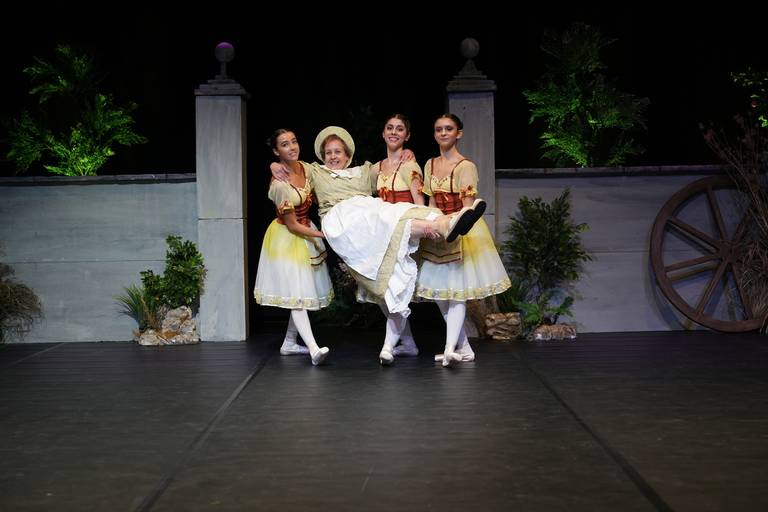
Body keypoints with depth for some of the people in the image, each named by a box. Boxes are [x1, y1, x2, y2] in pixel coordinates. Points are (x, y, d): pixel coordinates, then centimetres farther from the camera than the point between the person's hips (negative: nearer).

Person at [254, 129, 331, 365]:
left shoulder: (305, 168, -3)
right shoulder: (280, 185, -25)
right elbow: (292, 225, -20)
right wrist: (323, 234, -18)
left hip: (306, 232, 8)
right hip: (287, 238, -8)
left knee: (304, 291, 11)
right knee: (296, 292, -12)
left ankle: (289, 343, 21)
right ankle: (314, 349, -21)